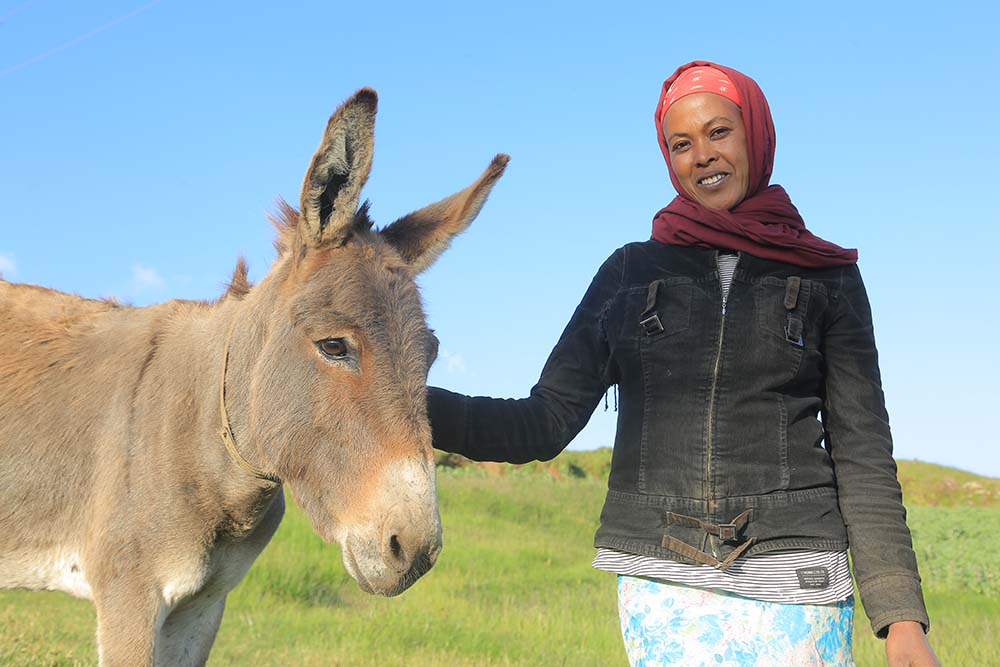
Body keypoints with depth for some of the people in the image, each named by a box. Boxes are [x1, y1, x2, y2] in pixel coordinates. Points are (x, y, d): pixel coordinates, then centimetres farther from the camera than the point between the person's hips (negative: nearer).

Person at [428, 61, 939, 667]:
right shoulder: (630, 272, 10)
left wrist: (903, 617, -4)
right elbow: (547, 422, 7)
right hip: (660, 586, 1)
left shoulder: (828, 280, 7)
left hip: (793, 581, -1)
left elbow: (862, 456, 4)